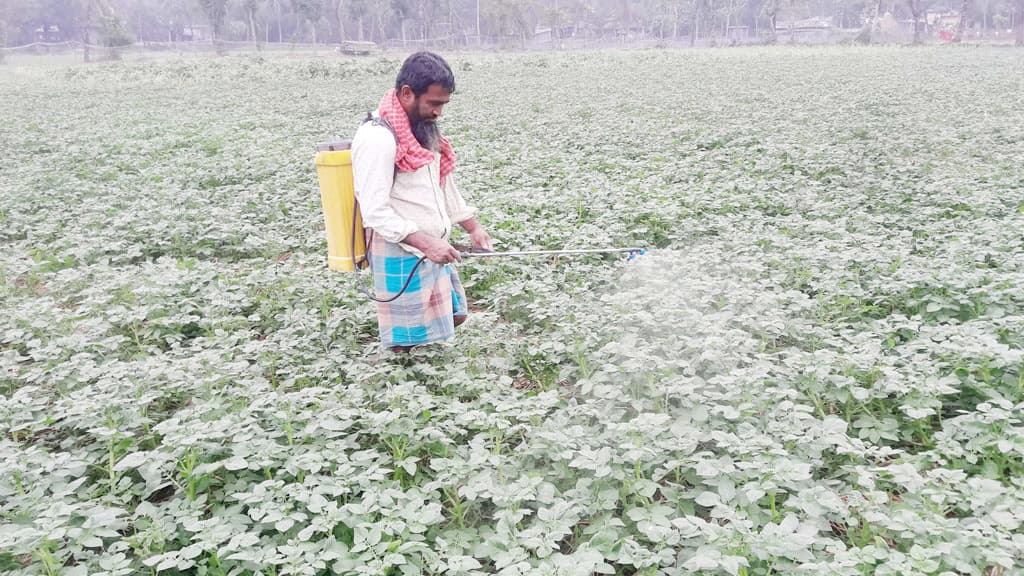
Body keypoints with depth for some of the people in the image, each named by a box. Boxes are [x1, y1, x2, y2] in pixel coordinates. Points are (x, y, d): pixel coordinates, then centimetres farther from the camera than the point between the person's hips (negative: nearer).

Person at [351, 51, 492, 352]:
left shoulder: (424, 128, 8)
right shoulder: (377, 137, -21)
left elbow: (443, 184, 19)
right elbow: (375, 211, -25)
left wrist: (473, 227, 13)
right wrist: (426, 243, -28)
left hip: (433, 249, 9)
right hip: (401, 256, -9)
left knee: (453, 316, 19)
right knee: (409, 341, 1)